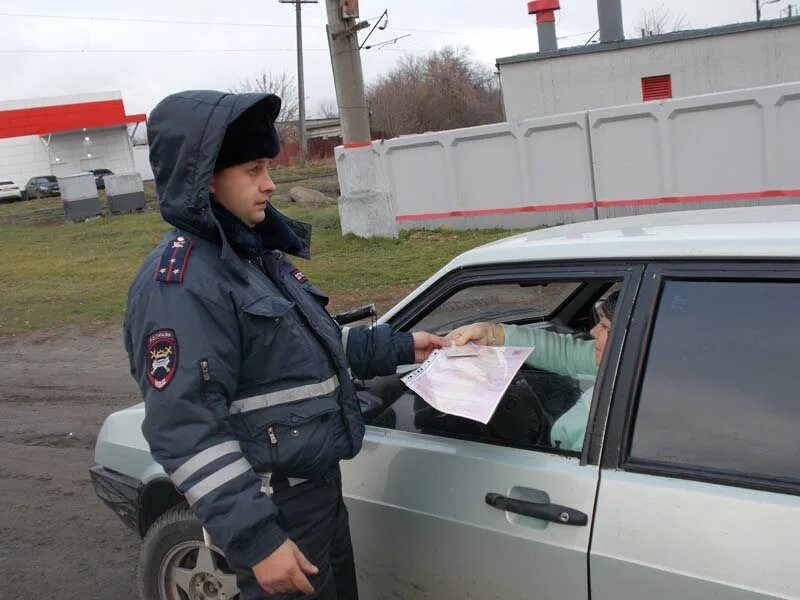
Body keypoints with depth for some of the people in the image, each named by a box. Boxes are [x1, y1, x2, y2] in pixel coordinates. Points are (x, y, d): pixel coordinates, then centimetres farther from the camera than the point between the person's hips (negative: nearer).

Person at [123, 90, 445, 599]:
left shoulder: (256, 251, 8)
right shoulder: (180, 283, -22)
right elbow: (185, 432, -25)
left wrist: (398, 348, 15)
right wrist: (255, 538, -25)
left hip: (322, 488, 9)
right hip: (273, 513, -9)